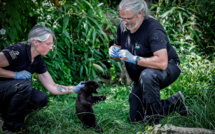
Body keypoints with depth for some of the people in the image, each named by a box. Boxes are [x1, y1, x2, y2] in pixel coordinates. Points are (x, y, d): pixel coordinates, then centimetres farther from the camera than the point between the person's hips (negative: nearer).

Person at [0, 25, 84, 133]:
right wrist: (15, 74, -26)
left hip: (13, 91, 7)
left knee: (42, 99, -13)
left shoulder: (38, 61, 1)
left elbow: (52, 87, 2)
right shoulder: (17, 50, -23)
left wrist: (75, 89, -8)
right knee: (24, 84, -33)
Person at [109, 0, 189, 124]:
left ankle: (154, 122, -26)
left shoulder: (153, 29, -29)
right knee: (135, 119, 6)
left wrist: (134, 59, -39)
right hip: (142, 77, 8)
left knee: (147, 75, -43)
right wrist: (114, 52, -16)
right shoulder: (123, 27, -6)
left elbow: (162, 63, -41)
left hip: (168, 69, -8)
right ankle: (174, 103, 22)